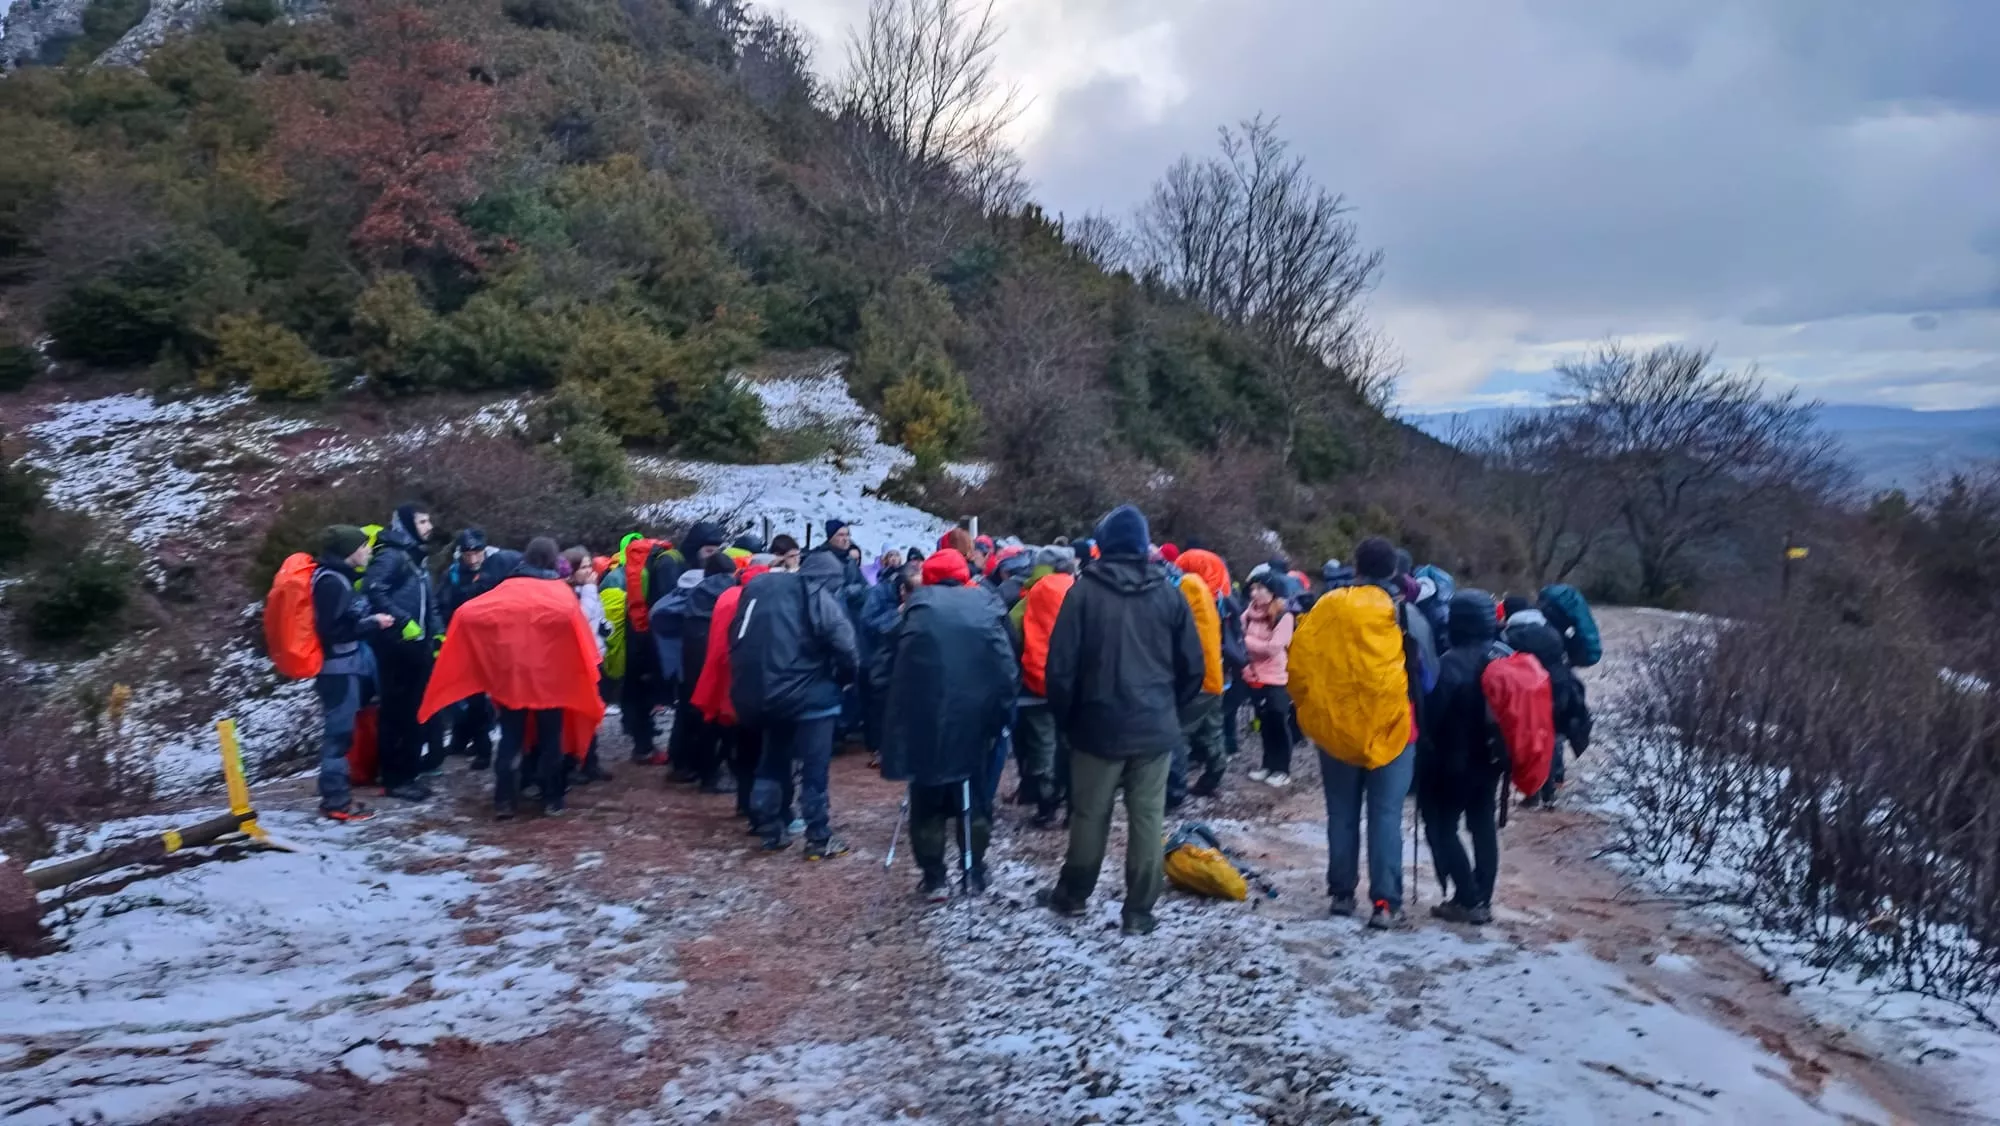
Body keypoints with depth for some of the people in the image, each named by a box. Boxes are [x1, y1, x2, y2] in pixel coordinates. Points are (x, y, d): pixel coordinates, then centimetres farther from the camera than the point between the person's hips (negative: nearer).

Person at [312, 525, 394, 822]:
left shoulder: (340, 578, 14)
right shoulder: (331, 582, -18)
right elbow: (333, 630, -23)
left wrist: (371, 619, 4)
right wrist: (374, 623, -17)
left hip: (349, 664, 11)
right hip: (339, 668, -11)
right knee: (339, 732, -6)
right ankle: (335, 801, -2)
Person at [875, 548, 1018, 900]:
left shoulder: (916, 612, -1)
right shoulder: (984, 610, 1)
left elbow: (883, 670, -2)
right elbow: (1008, 671, -3)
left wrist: (897, 712, 7)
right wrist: (995, 716, 5)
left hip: (922, 723, -1)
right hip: (972, 723, 1)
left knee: (927, 802, 11)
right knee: (973, 800, 18)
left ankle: (935, 879, 13)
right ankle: (974, 873, 23)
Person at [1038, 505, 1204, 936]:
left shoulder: (1085, 590, -8)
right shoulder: (1169, 594, 0)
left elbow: (1061, 664, -8)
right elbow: (1192, 665, 5)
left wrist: (1064, 716, 6)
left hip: (1099, 725, -1)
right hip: (1155, 727, 2)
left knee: (1090, 814, 12)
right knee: (1148, 818, 6)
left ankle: (1072, 895, 27)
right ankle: (1139, 911, 9)